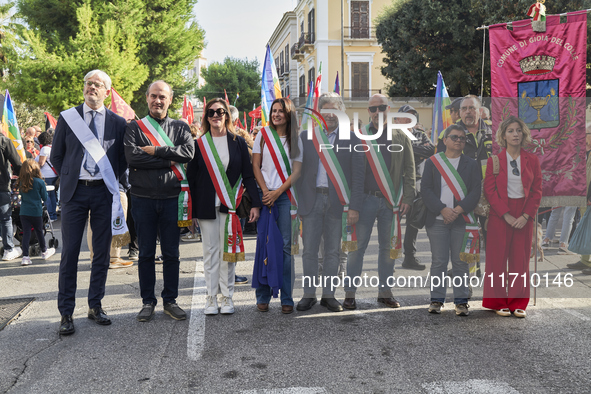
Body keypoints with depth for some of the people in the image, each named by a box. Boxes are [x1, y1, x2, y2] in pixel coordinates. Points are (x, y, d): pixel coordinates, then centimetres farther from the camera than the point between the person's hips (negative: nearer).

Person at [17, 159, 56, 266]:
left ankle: (25, 256, -4)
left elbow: (21, 195, 13)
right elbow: (45, 198, -2)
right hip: (36, 212, -2)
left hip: (23, 212, 3)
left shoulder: (21, 182, 1)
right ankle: (44, 251, 32)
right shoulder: (40, 182, -10)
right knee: (39, 232, 13)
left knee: (26, 233, 2)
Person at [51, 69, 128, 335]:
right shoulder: (67, 118, 4)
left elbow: (122, 159, 11)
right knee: (69, 252, 0)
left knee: (102, 251, 7)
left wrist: (112, 182, 4)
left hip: (103, 193, 1)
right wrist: (69, 179, 7)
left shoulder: (117, 122, 5)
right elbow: (56, 156, 10)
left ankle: (95, 306, 21)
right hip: (74, 193, -1)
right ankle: (66, 312, 8)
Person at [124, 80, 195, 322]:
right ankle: (148, 302, 18)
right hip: (143, 197, -1)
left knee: (171, 253, 7)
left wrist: (155, 151, -12)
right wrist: (169, 161, -12)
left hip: (172, 197, 1)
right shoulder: (135, 128, 5)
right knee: (146, 253, 7)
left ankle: (170, 301, 18)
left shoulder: (180, 127, 9)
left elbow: (189, 152, -9)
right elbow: (132, 157, -11)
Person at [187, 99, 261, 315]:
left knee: (228, 250, 1)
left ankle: (227, 297, 11)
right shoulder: (199, 145, 6)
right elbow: (191, 179, 6)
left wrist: (255, 203, -5)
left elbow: (248, 175, 4)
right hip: (206, 206, 1)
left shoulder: (238, 143, 5)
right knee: (210, 251, 4)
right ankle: (211, 297, 13)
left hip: (230, 206, -1)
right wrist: (191, 211, 1)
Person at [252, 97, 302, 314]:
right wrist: (265, 191, -6)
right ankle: (263, 296, 8)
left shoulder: (295, 140, 8)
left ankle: (287, 298, 3)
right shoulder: (263, 134, 9)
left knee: (285, 246, -3)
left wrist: (277, 192, -8)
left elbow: (297, 171, 2)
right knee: (263, 244, 0)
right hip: (265, 194, 0)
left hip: (286, 196, 0)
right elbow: (255, 166, 6)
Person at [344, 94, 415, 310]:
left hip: (391, 201, 2)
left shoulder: (401, 137, 9)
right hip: (365, 199, -1)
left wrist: (407, 198, -1)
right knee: (357, 246, 0)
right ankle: (349, 293, 7)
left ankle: (385, 292, 19)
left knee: (388, 247, 8)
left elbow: (409, 170, 9)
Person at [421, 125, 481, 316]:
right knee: (438, 261, 1)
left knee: (461, 261, 2)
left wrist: (458, 210, -12)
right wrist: (443, 210, -12)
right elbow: (426, 189, -1)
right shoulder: (432, 162, 8)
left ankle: (461, 301, 10)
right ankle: (436, 300, 10)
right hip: (437, 220, 0)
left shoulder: (471, 164, 10)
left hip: (462, 220, 1)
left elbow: (475, 192, 1)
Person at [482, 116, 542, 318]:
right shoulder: (494, 160, 1)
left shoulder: (532, 160, 6)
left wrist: (526, 215, -7)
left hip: (524, 216, 2)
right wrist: (506, 215, -11)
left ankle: (518, 304, 14)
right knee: (498, 258, 1)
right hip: (499, 215, -2)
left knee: (520, 259, 4)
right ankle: (499, 303, 12)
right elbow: (489, 189, -4)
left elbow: (537, 190, 4)